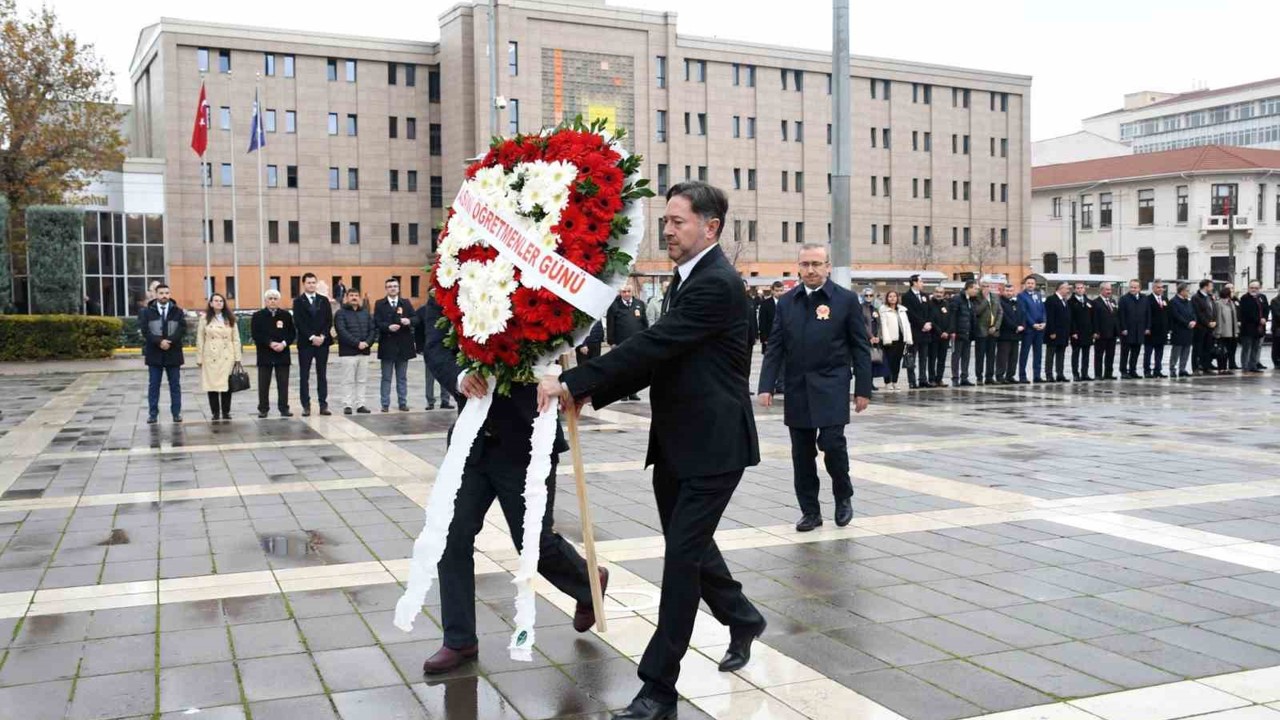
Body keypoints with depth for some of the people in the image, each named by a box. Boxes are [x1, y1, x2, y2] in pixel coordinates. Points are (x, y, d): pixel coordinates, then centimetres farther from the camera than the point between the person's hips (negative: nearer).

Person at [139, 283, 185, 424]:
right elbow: (144, 330, -5)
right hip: (154, 354, 0)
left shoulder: (178, 311, 5)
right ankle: (152, 413, 10)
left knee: (175, 385, 6)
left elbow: (182, 329, -5)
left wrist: (169, 341, -17)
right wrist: (159, 342, -18)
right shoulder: (147, 312, 3)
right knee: (153, 385, 4)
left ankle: (177, 413, 11)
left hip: (173, 353, 0)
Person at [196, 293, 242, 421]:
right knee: (212, 385, -1)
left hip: (227, 357, 1)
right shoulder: (205, 319, 5)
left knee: (227, 385, -1)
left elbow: (236, 339, 8)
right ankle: (215, 413, 6)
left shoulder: (230, 319, 10)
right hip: (211, 357, -1)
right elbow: (200, 340, 3)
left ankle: (226, 412, 7)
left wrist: (237, 357, 2)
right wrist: (199, 358, -1)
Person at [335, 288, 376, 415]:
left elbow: (373, 330, 10)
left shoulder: (365, 313, 15)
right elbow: (342, 332, -12)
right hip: (348, 352, -5)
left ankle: (360, 404, 11)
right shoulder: (341, 313, -1)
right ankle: (347, 405, 0)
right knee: (348, 381, -3)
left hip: (364, 352, 5)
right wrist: (357, 343, -18)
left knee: (362, 380, 6)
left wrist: (367, 343, -9)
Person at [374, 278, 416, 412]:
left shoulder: (406, 303, 10)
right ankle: (385, 404, 8)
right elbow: (377, 323, -7)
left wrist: (409, 321, -19)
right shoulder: (379, 304, 3)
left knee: (402, 377, 9)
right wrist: (388, 327, -23)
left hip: (403, 344, 2)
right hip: (387, 344, -2)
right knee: (386, 377, 4)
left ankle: (403, 403, 14)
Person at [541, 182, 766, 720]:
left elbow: (653, 346, -25)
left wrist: (574, 383, -25)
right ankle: (742, 620, 43)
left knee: (683, 554, -6)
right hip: (675, 445, 10)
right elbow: (658, 357, 14)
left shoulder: (716, 284, -17)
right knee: (688, 545, 19)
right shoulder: (687, 280, 13)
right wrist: (595, 392, 2)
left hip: (712, 446, -9)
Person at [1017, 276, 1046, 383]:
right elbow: (1024, 312, -10)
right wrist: (1033, 324, -15)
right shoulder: (1021, 296, -2)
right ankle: (1022, 376, 0)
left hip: (1040, 328, 6)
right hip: (1028, 328, -6)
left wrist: (1044, 322, -3)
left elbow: (1043, 310, 13)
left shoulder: (1038, 295, 16)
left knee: (1038, 353, 7)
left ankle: (1037, 376, 11)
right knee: (1024, 353, -2)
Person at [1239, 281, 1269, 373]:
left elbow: (1267, 309, 11)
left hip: (1259, 328, 7)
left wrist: (1264, 319, -9)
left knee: (1256, 348, 11)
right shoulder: (1245, 298, -8)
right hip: (1248, 328, -7)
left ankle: (1253, 366, 17)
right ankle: (1245, 367, -1)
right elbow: (1247, 313, -16)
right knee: (1246, 349, -3)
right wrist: (1259, 320, -18)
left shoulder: (1263, 297, 14)